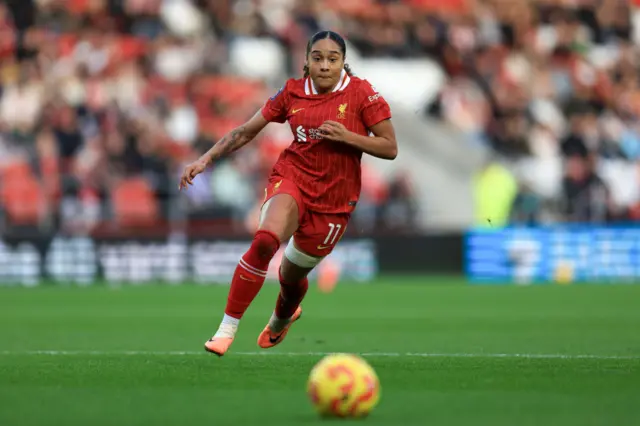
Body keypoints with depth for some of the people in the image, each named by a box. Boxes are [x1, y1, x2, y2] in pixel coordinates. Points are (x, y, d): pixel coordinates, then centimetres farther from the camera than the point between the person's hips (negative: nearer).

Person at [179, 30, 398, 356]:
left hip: (334, 199, 0)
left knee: (292, 275, 8)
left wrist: (347, 136, -19)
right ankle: (226, 330, -23)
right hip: (292, 179, 1)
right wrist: (206, 159, 0)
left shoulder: (360, 93, -7)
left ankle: (280, 320, 47)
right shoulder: (293, 92, 0)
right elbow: (245, 132, 8)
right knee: (264, 240, -30)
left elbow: (390, 148, -6)